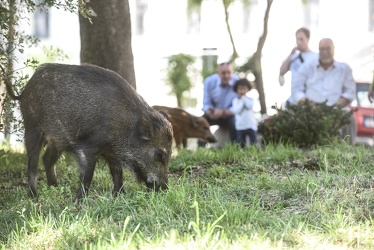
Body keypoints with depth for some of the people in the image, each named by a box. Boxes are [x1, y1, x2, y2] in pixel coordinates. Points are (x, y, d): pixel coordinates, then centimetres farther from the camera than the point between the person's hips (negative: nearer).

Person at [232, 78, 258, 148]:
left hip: (251, 125, 0)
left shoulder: (250, 99, 3)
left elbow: (249, 106, -19)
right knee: (241, 144, 3)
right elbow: (236, 110, -15)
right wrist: (241, 100, -9)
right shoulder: (235, 100, 0)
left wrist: (243, 98, -8)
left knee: (254, 143, 0)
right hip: (240, 126, 0)